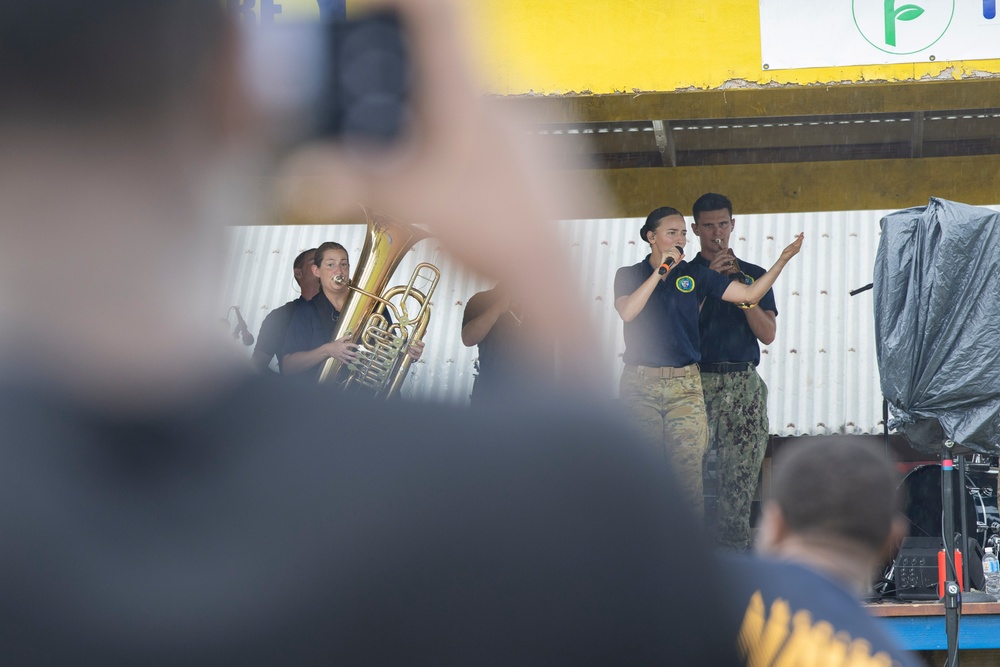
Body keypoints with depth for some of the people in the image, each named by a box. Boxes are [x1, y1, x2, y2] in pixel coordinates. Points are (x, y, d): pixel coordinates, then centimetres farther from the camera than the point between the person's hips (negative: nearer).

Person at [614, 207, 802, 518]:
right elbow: (627, 312, -14)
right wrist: (660, 270, -12)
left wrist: (783, 259, -3)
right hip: (640, 384, -1)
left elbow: (750, 294, 6)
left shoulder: (695, 274, 9)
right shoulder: (629, 275, 7)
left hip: (685, 385, 1)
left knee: (688, 475, -9)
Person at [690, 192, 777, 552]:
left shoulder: (754, 275, 16)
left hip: (744, 380, 2)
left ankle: (734, 538, -1)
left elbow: (768, 334, 6)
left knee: (743, 466, -5)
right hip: (698, 379, -2)